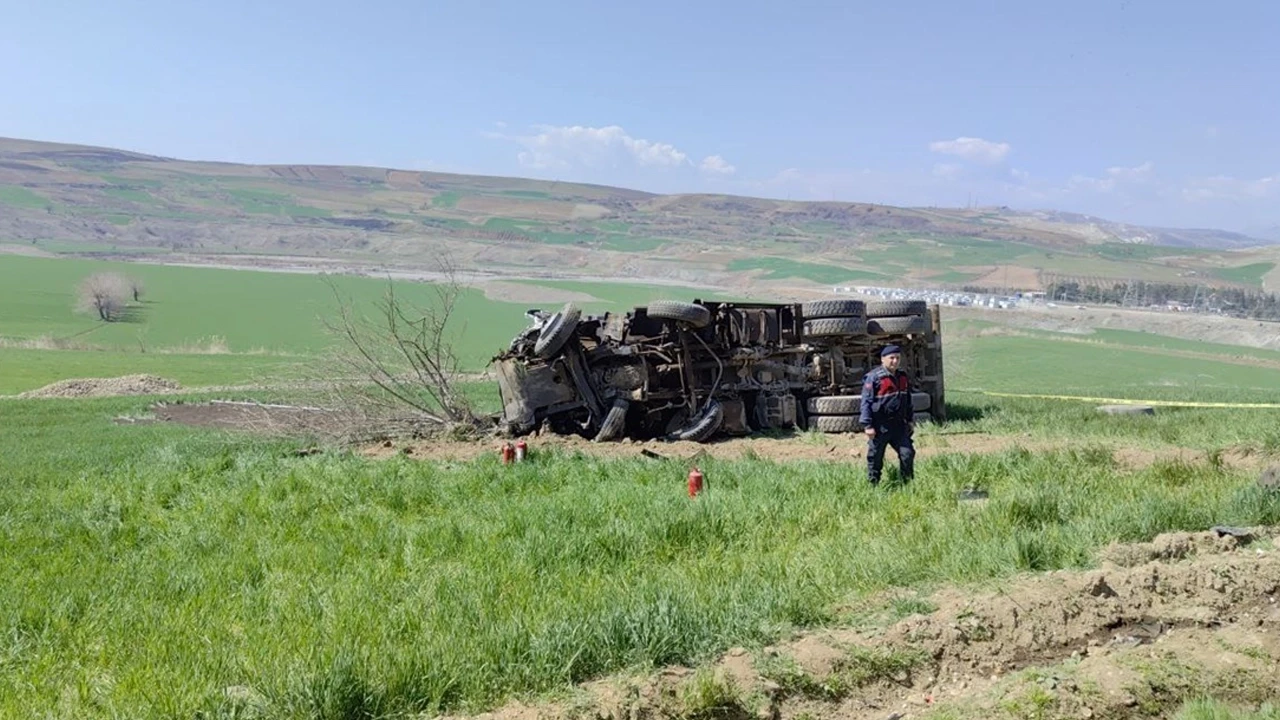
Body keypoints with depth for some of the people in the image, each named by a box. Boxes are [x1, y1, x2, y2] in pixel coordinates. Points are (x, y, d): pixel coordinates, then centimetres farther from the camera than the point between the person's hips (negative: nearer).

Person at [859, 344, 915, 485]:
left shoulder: (903, 377, 11)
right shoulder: (873, 377, -10)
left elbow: (908, 401, 22)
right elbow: (866, 402, -11)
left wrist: (910, 420, 19)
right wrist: (867, 425, -15)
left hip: (899, 425, 6)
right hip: (879, 427, -6)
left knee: (908, 453, 2)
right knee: (875, 458, 2)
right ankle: (873, 485, 14)